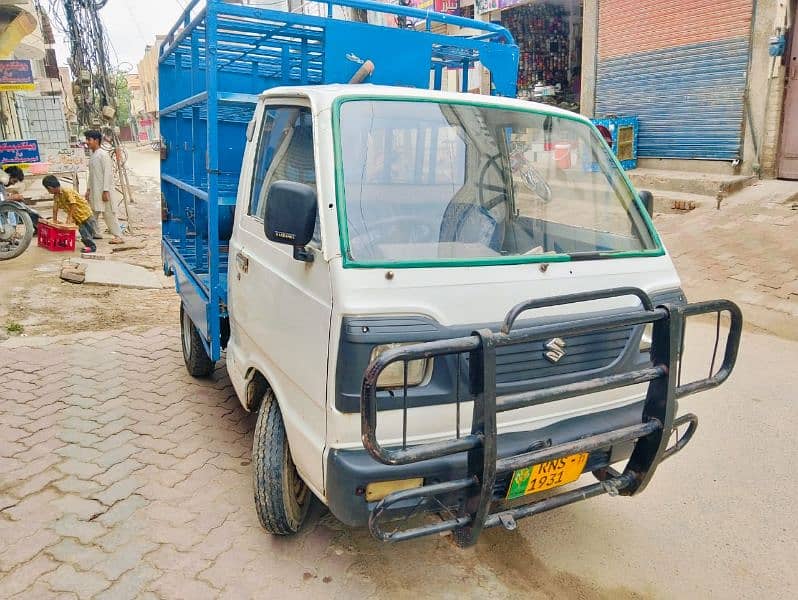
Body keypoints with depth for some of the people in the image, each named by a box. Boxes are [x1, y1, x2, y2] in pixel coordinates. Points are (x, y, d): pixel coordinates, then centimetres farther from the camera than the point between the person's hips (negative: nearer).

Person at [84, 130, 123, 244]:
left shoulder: (103, 154, -11)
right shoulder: (93, 155, 15)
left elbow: (108, 173, -17)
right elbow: (91, 174, 20)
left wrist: (105, 191, -21)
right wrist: (88, 189, 17)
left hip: (103, 190, -9)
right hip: (94, 190, 9)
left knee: (108, 213, -9)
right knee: (93, 212, 13)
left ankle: (118, 236, -7)